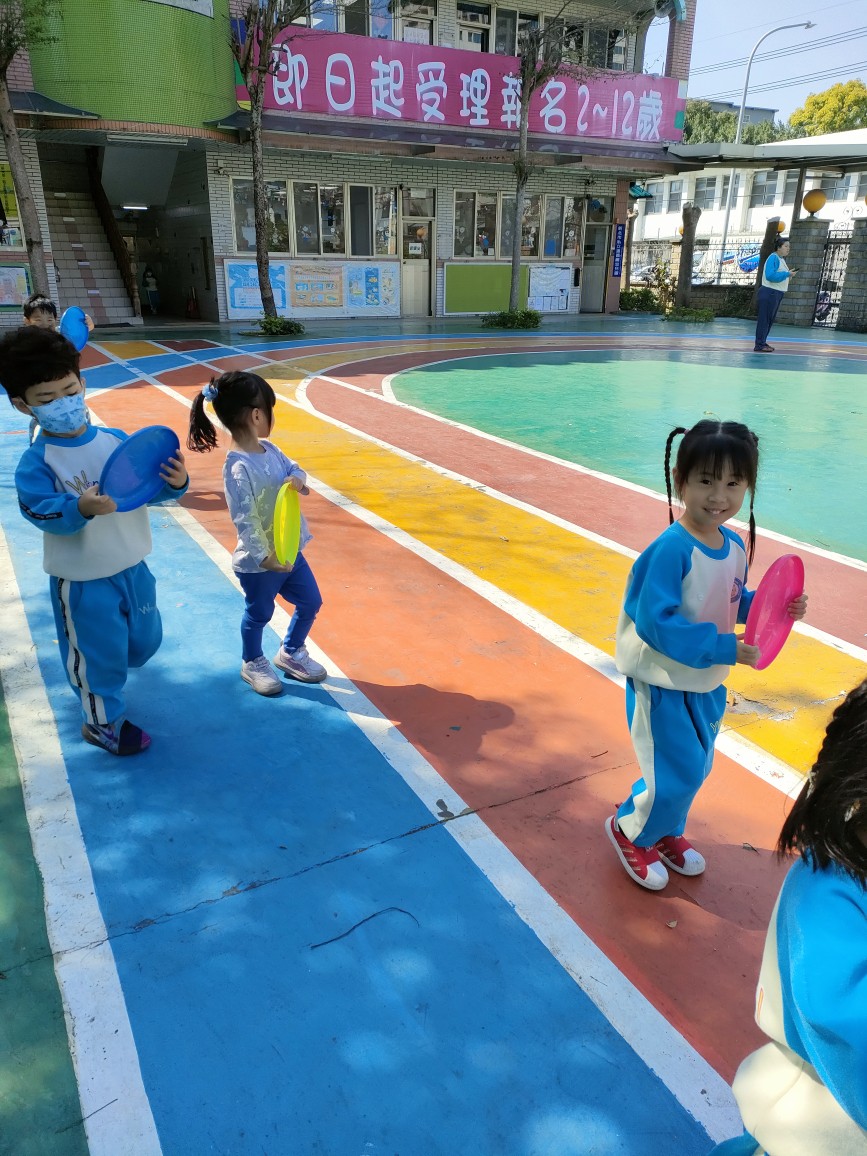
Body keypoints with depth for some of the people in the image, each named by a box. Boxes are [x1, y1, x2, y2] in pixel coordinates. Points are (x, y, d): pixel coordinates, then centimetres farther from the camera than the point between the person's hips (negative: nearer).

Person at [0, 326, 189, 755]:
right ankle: (103, 722, 35)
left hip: (133, 566, 5)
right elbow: (44, 515, -25)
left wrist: (174, 483, -26)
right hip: (82, 580, -4)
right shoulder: (35, 463, -15)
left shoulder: (118, 441, -5)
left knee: (145, 639, 24)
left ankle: (112, 666, 55)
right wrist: (81, 508, -45)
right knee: (98, 654, 12)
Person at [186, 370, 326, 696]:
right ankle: (252, 663, 42)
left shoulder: (269, 449, 0)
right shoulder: (238, 468, -26)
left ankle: (290, 653, 42)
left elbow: (294, 469, 13)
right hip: (259, 562, -8)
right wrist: (264, 557, -28)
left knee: (310, 602, 19)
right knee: (259, 614, 15)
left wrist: (297, 479, -11)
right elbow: (245, 519, -28)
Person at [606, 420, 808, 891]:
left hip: (707, 683, 8)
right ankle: (631, 831, 30)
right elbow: (653, 621, -29)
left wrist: (775, 607, -5)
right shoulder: (671, 549, -27)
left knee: (696, 768, 21)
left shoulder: (734, 545, -3)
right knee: (679, 774, 2)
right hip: (663, 683, -8)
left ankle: (667, 831, 47)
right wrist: (722, 648, -30)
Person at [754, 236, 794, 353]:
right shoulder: (773, 258, -13)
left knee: (770, 320, 12)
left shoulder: (781, 259, 17)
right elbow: (770, 275, -24)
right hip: (769, 293, -10)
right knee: (764, 319, -8)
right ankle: (759, 345, -8)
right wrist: (787, 274, -21)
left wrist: (787, 279, 9)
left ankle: (762, 343, 18)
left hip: (777, 294, 10)